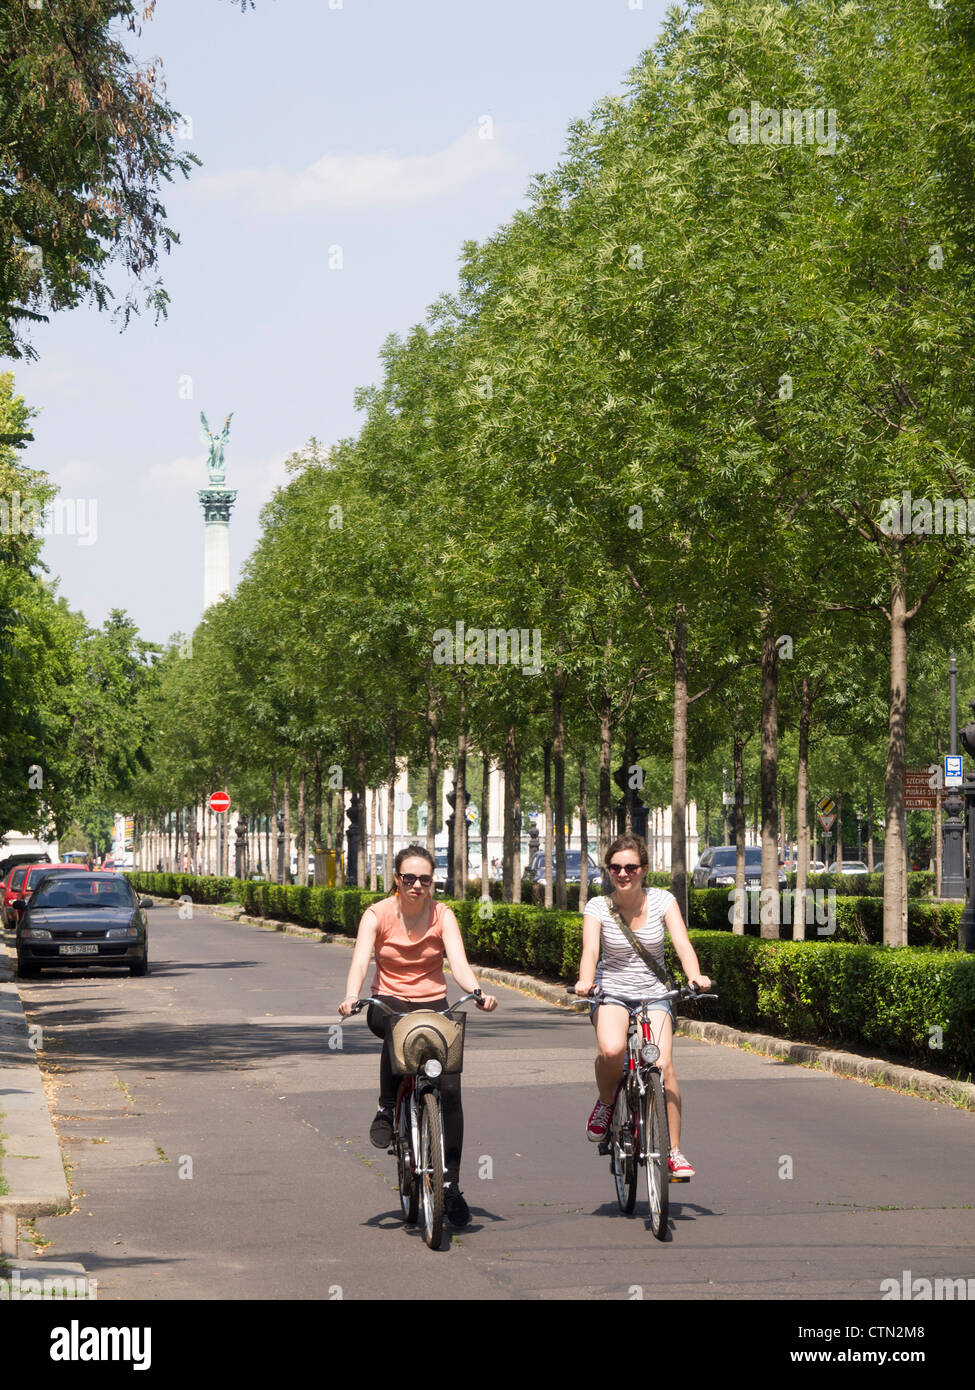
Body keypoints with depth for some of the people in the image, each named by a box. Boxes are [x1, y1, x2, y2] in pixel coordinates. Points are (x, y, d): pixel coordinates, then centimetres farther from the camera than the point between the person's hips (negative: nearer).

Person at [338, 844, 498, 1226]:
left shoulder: (442, 915, -2)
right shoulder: (377, 914, -5)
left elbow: (458, 963, -14)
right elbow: (360, 960, -18)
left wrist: (478, 992, -34)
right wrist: (351, 996, -38)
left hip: (433, 1005, 1)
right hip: (388, 1003, -1)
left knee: (450, 1089, -15)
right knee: (398, 1030, -39)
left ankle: (450, 1186, -4)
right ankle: (387, 1109, -14)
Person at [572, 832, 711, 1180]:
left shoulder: (662, 901, -4)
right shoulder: (598, 907, -6)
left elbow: (682, 944, -15)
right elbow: (590, 949, -21)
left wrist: (695, 976, -35)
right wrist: (585, 981, -42)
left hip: (654, 996, 1)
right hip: (611, 993, -1)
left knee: (663, 1064, -21)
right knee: (611, 1049, -33)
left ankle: (673, 1151, -7)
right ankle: (606, 1102, 0)